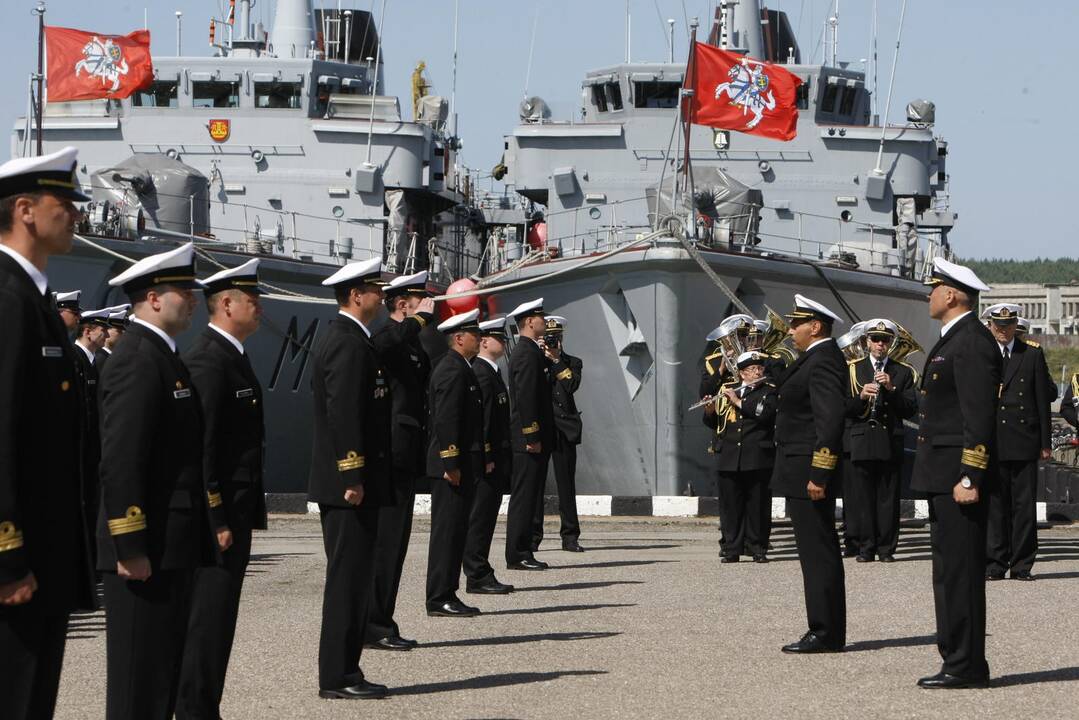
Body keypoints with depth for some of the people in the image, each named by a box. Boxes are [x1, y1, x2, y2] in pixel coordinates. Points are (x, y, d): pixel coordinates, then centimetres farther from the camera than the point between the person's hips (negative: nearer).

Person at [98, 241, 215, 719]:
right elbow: (120, 461, -22)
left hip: (172, 546, 11)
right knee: (139, 681, -7)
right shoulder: (136, 361, -15)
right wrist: (130, 547, -24)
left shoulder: (163, 357, 18)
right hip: (145, 551, -11)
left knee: (165, 673, 14)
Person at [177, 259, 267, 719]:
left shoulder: (230, 356, 16)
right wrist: (216, 520, -22)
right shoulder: (208, 360, -16)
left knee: (215, 618, 12)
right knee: (210, 617, -6)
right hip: (218, 513, -10)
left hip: (233, 512, 10)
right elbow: (200, 445, -21)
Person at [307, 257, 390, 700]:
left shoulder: (347, 338, 17)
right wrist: (353, 477, -23)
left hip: (347, 480, 11)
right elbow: (343, 412, -22)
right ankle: (337, 677, -4)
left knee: (352, 576, 13)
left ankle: (344, 671, 18)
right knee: (348, 577, -7)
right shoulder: (348, 343, -15)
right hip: (349, 480, -11)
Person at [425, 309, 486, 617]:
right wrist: (451, 463, -23)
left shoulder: (459, 369, 18)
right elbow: (445, 420, -21)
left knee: (455, 531, 12)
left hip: (460, 466, 10)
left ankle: (447, 595, 16)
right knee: (447, 530, -7)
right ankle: (440, 599, -5)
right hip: (452, 465, -10)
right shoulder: (452, 371, -15)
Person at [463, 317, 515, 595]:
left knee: (485, 519, 11)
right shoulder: (481, 373, -14)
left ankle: (481, 575, 15)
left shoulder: (492, 372, 18)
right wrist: (486, 457, -23)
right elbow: (480, 418, -21)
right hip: (487, 460, -10)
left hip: (495, 459, 10)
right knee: (480, 518, -6)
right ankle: (478, 577, -4)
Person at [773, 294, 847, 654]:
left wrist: (818, 474, -25)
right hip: (803, 473, 11)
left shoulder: (822, 362, -15)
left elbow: (830, 420, -23)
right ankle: (825, 631, 16)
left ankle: (825, 634, -6)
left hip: (809, 473, -11)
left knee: (818, 553, -8)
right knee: (818, 553, 12)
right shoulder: (816, 360, 17)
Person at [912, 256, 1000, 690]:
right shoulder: (953, 341, 18)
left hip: (958, 476, -11)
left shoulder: (972, 344, -15)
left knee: (960, 570, -8)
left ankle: (967, 667, -5)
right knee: (950, 570, 12)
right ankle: (958, 661, 17)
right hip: (945, 476, 11)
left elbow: (979, 418, -20)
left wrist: (970, 478, -23)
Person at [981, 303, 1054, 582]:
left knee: (1025, 505, 0)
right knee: (993, 504, 1)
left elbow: (1043, 398, 6)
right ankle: (995, 564, 6)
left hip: (1024, 442, 0)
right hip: (990, 443, 0)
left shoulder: (1032, 354, 7)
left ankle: (1022, 565, 5)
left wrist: (1045, 442, 2)